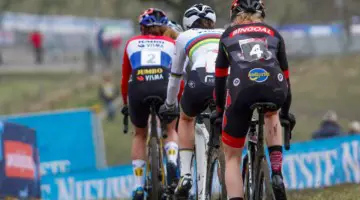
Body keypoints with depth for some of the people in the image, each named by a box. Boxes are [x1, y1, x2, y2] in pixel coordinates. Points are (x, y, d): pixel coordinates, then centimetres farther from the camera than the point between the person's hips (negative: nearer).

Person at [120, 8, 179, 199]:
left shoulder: (132, 43, 27)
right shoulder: (171, 44, 25)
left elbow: (125, 78, 30)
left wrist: (125, 103, 42)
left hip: (137, 87, 1)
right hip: (164, 86, -1)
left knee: (140, 134, 25)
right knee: (171, 129, 26)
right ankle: (172, 161, -6)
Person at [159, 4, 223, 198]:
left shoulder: (185, 36, 29)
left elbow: (175, 75, 38)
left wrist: (169, 105, 52)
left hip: (201, 80, -1)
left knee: (186, 118, 31)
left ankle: (185, 174, 18)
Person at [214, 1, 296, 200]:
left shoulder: (228, 35, 29)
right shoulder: (273, 34, 30)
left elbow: (220, 77, 33)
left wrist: (220, 111, 46)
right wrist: (285, 112, 49)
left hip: (242, 89, -2)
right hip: (274, 89, 2)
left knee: (232, 157, 16)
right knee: (271, 113, 40)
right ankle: (276, 174, 22)